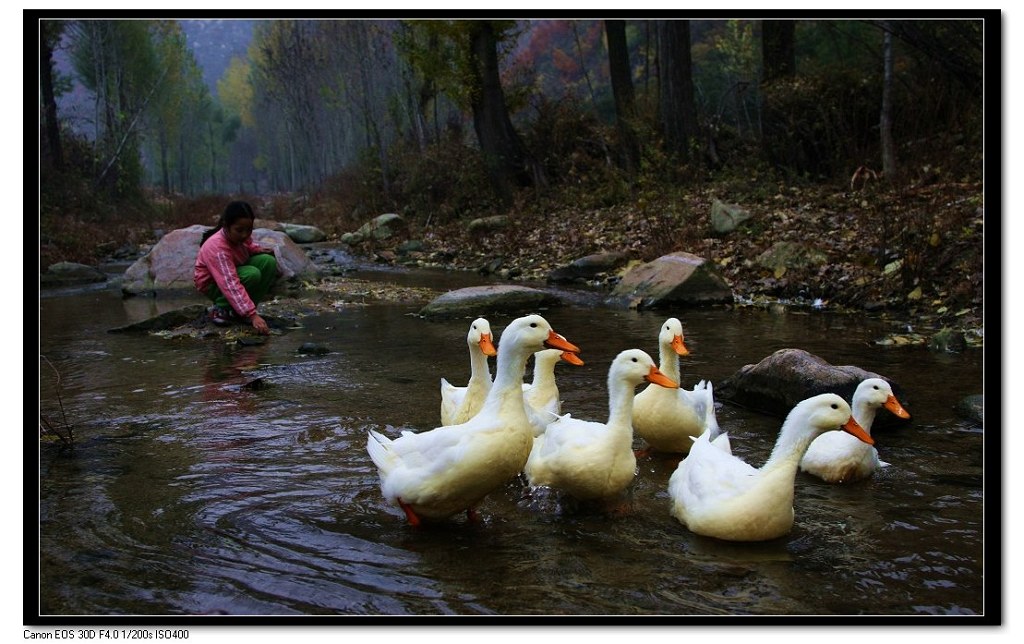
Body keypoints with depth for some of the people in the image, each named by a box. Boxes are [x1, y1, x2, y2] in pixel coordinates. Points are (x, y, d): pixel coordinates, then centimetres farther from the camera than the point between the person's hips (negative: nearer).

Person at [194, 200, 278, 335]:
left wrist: (260, 250, -12)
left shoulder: (238, 234, -15)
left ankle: (239, 309, -8)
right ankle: (221, 309, -11)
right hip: (213, 284, -7)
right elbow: (231, 285, -44)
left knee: (268, 262, -15)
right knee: (252, 275, -33)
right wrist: (252, 315, -51)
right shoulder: (217, 249, -37)